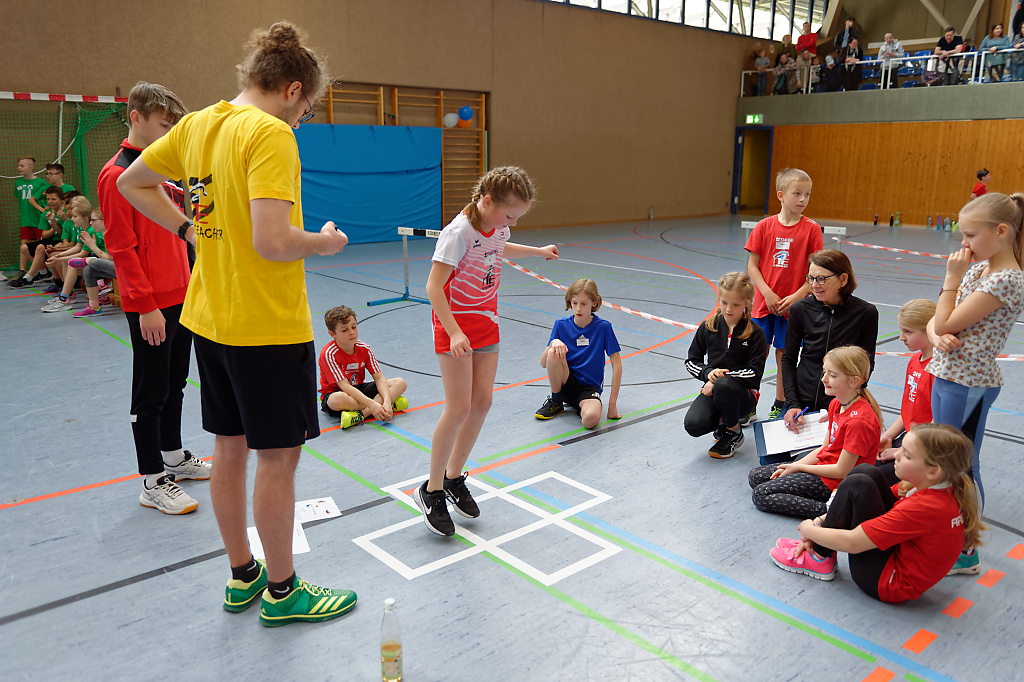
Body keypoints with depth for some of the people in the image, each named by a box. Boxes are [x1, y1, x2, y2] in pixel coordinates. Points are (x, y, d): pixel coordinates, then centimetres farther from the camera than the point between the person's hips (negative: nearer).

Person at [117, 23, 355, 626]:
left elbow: (133, 182, 20)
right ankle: (281, 590, 21)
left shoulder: (198, 124, 8)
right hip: (269, 326, -8)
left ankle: (242, 575, 34)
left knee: (230, 447, 17)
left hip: (210, 318, 9)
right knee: (278, 456, 5)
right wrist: (325, 242, -9)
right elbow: (273, 241, -27)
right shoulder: (271, 134, -17)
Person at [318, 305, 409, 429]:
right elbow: (344, 386, -29)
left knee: (400, 383, -12)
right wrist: (372, 404, -39)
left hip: (359, 389, 6)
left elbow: (379, 377, -10)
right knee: (338, 400, -44)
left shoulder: (364, 348, -6)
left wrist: (387, 401, -30)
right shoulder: (329, 354, -22)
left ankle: (361, 414, -30)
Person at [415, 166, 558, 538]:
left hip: (485, 323, 8)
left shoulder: (499, 228, 3)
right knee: (459, 408, -10)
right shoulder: (458, 232, -21)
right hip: (454, 325, -7)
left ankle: (454, 477, 22)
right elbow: (433, 288, -24)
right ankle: (432, 490, 6)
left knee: (482, 403, 5)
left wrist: (538, 250, 38)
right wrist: (454, 332, -33)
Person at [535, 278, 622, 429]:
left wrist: (612, 403, -9)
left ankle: (582, 406, 1)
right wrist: (553, 343, -26)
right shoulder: (561, 325, 0)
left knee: (591, 418, -38)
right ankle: (555, 401, -3)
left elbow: (616, 365, -6)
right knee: (553, 353, -28)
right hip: (566, 382, 4)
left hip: (589, 387, -4)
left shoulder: (603, 327, -8)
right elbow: (543, 364, -5)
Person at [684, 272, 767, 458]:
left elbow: (755, 374, -12)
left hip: (745, 393, -2)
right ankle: (724, 417, 12)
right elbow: (691, 361, 10)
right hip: (712, 388, 3)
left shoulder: (755, 333, -5)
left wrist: (721, 377, -19)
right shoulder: (708, 328, 5)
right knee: (693, 425, -26)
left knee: (723, 385, -39)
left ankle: (734, 433, -9)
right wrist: (708, 373, -11)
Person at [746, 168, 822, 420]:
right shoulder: (764, 227, -1)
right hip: (763, 302, 1)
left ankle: (780, 404, 24)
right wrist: (768, 294, -10)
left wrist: (797, 296, -13)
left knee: (784, 354, 8)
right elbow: (752, 266, -1)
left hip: (792, 305, -1)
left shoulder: (811, 229, -4)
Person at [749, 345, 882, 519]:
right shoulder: (836, 404, 3)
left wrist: (798, 467, -11)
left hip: (833, 482, -10)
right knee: (755, 476, 8)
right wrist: (794, 465, -2)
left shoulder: (859, 421, -27)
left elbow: (842, 471, -22)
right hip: (823, 463, 10)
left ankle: (825, 509, -14)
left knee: (761, 495, -14)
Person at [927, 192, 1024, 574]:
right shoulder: (979, 268, 8)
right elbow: (936, 321, 8)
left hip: (969, 385, -9)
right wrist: (937, 336, -14)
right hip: (947, 375, 9)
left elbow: (945, 323, -20)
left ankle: (965, 553, 15)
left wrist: (952, 276, -12)